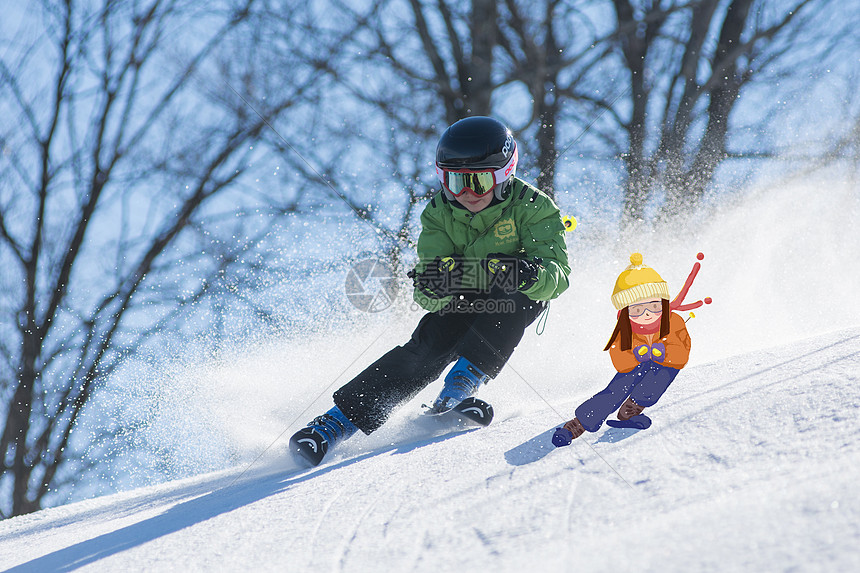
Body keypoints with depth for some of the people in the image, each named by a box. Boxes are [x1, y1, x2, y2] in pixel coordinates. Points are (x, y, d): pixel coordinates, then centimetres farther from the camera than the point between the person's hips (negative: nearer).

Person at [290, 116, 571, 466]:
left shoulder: (531, 207, -23)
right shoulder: (439, 214, -16)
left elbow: (557, 274, -32)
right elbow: (428, 298, -20)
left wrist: (530, 274, -55)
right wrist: (430, 287, -46)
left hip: (518, 300, -1)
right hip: (462, 301, 1)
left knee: (515, 297, -34)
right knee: (427, 348, -22)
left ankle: (465, 380, -33)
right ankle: (338, 421, -24)